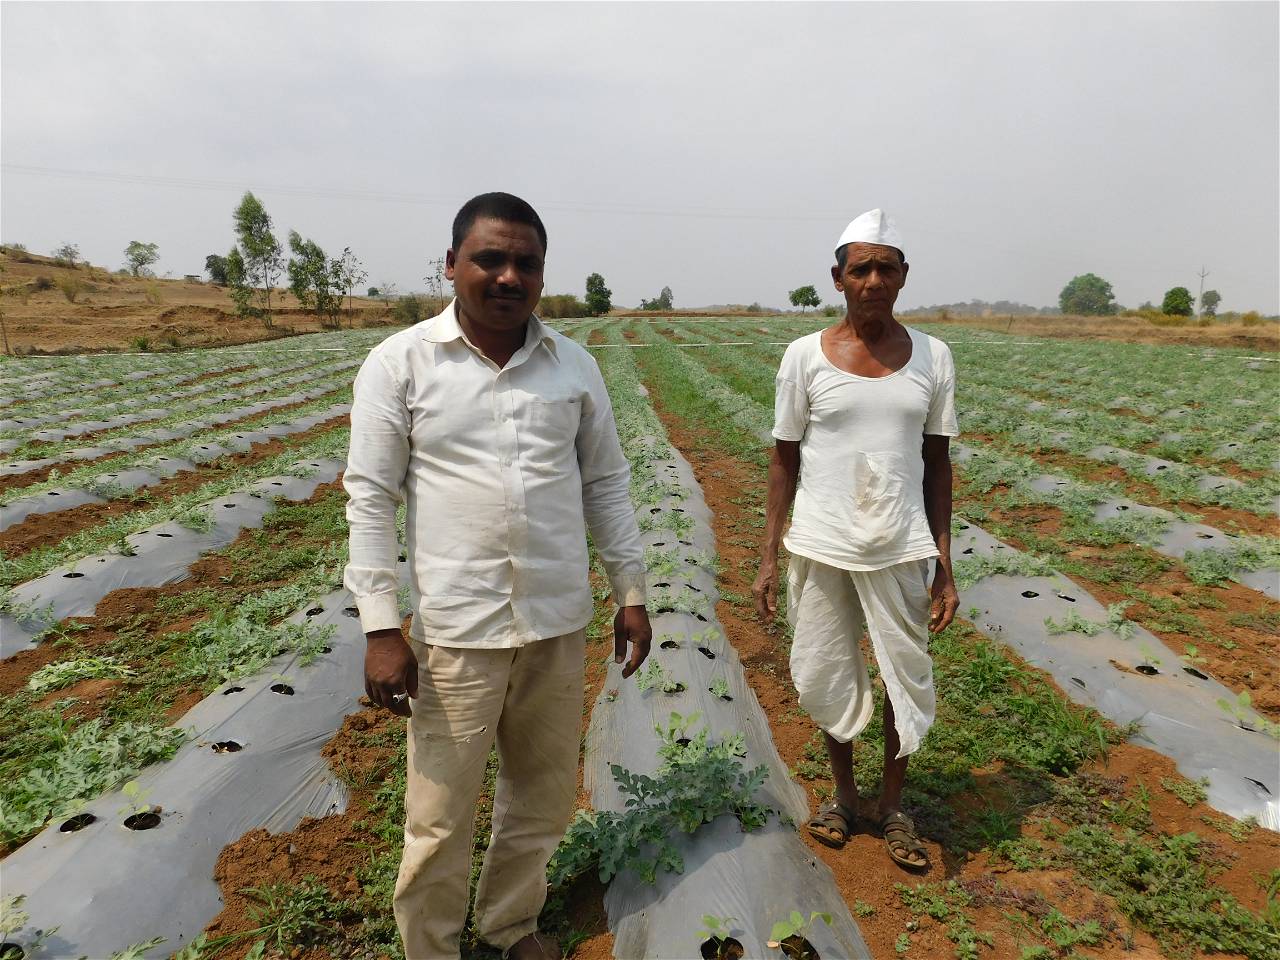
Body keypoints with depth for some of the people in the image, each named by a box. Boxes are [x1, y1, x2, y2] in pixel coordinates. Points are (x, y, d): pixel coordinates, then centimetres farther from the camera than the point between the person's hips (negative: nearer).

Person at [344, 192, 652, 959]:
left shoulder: (575, 365, 4)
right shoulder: (400, 362, -5)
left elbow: (607, 484, 9)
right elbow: (371, 497, -5)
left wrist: (632, 593, 9)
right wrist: (381, 628, -9)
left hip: (559, 623, 4)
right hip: (456, 629, -3)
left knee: (545, 798, 18)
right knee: (441, 820, 10)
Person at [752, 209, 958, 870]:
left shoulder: (932, 358, 1)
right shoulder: (805, 356, -4)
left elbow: (937, 463, 5)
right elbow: (784, 459, 1)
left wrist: (944, 566, 2)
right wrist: (769, 558, -2)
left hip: (901, 550, 1)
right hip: (821, 549, -1)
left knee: (907, 680, 11)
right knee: (827, 679, 12)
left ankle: (892, 804, 35)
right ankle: (844, 794, 37)